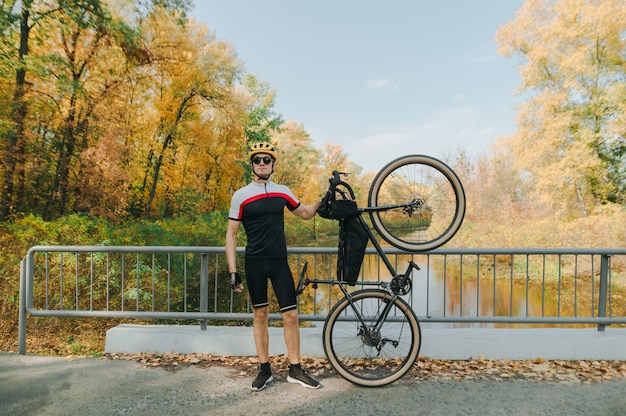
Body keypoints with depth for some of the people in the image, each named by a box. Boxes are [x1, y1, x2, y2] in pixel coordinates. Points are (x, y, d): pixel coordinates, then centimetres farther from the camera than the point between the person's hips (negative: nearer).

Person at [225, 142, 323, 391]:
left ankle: (295, 370, 20)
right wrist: (233, 271, -7)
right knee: (260, 315, 9)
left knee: (291, 316, 2)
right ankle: (264, 370, 26)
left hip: (280, 262, 2)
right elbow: (231, 234, -2)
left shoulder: (282, 192, 6)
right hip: (255, 263, -2)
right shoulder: (240, 196, -3)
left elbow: (306, 213, 18)